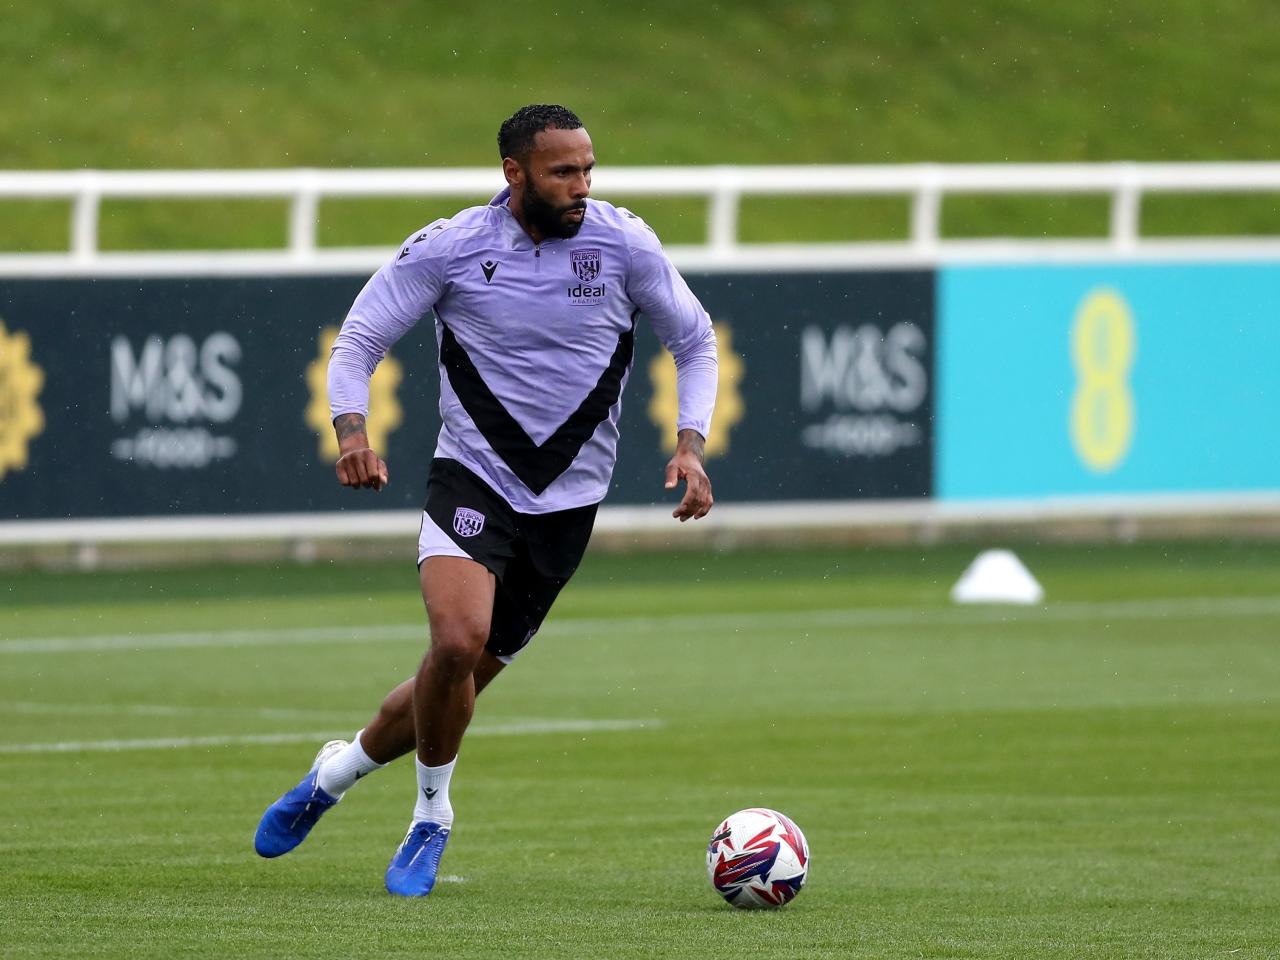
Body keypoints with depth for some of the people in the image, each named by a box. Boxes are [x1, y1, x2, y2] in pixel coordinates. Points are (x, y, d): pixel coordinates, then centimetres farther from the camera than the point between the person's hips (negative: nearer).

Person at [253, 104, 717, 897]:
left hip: (569, 499, 2)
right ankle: (432, 816, -3)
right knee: (458, 641, -27)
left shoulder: (624, 244, -5)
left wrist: (690, 446, -8)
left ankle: (338, 772, 34)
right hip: (472, 475, -2)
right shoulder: (449, 249, -8)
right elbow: (358, 343, 0)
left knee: (459, 683, 6)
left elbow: (696, 344, 8)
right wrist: (353, 434, -19)